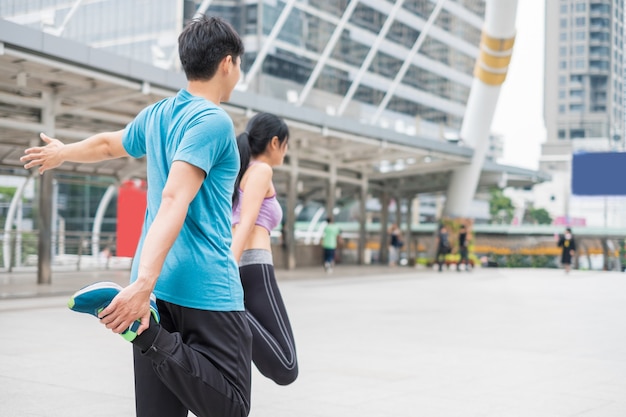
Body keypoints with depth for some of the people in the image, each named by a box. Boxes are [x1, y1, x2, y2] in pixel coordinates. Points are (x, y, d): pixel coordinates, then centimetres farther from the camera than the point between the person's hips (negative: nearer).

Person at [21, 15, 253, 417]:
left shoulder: (156, 114, 12)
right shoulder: (214, 121, -11)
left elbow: (107, 143, 31)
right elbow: (174, 200, -23)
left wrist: (62, 152, 52)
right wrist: (144, 283, -30)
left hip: (157, 285, 8)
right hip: (208, 288, -8)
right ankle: (149, 336, -23)